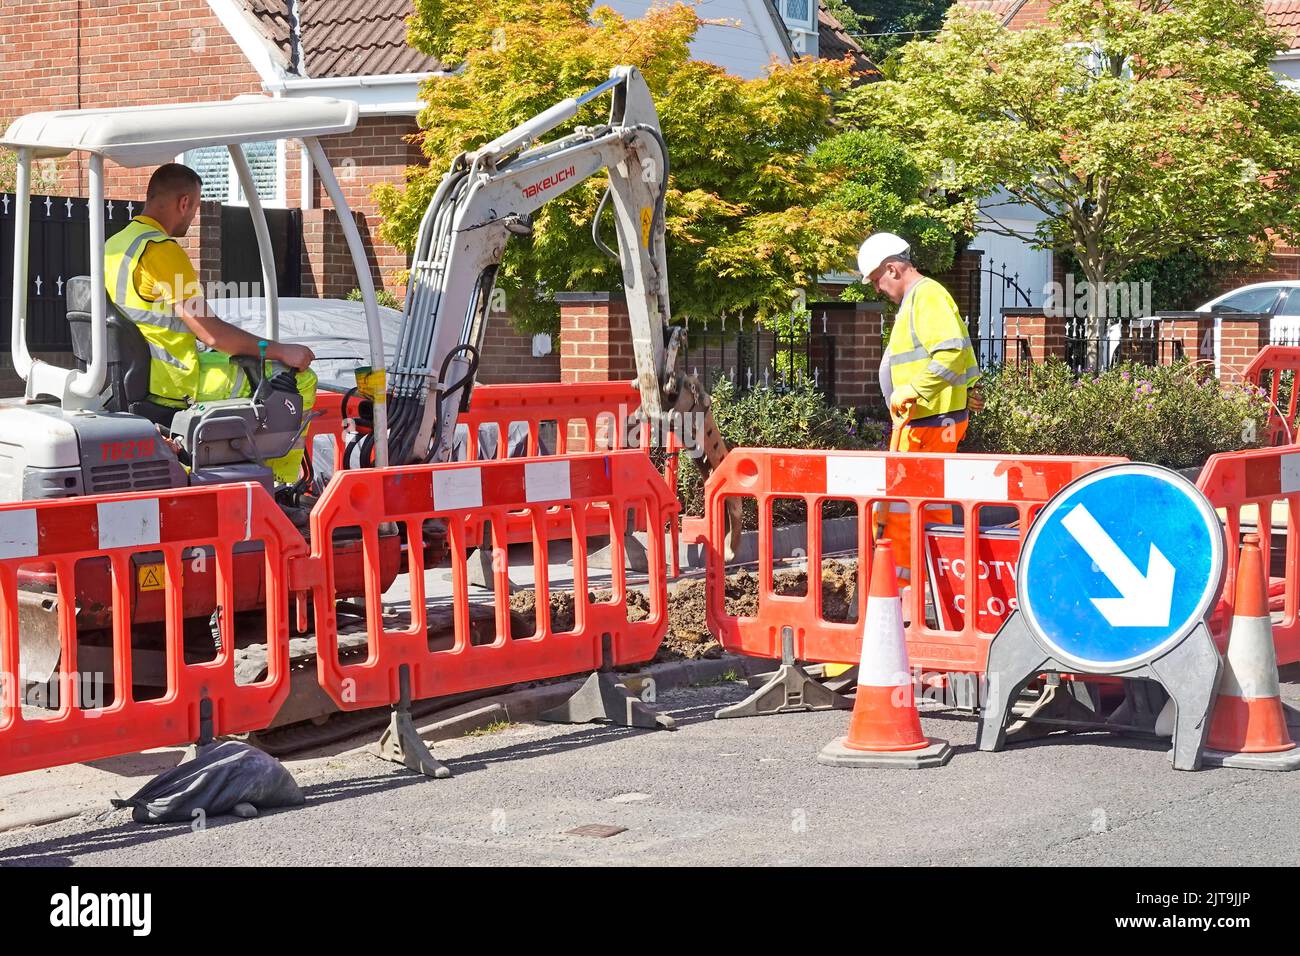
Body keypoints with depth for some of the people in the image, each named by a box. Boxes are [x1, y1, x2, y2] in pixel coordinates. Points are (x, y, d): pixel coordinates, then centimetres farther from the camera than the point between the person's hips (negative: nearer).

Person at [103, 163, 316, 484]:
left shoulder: (113, 246, 11)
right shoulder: (163, 250, -19)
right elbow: (209, 331, -21)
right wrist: (279, 351, -13)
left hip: (137, 375, 10)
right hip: (174, 381, -10)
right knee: (300, 380, -6)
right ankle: (279, 483, 4)